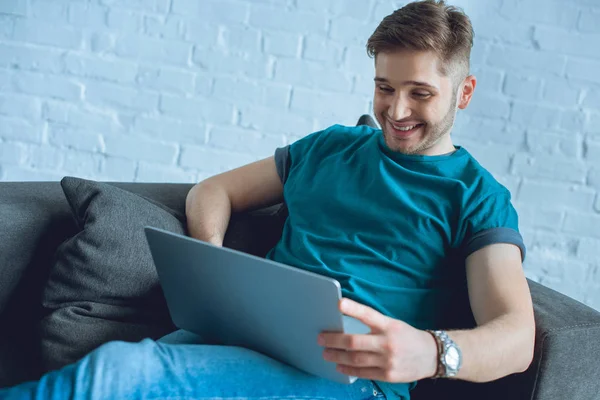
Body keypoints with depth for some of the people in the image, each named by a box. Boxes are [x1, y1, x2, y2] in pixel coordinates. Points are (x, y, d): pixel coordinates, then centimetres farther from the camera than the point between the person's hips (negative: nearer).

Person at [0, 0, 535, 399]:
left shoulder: (477, 196, 8)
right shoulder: (328, 147, 22)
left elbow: (517, 338, -6)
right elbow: (213, 191, 26)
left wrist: (430, 352, -30)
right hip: (243, 336, 4)